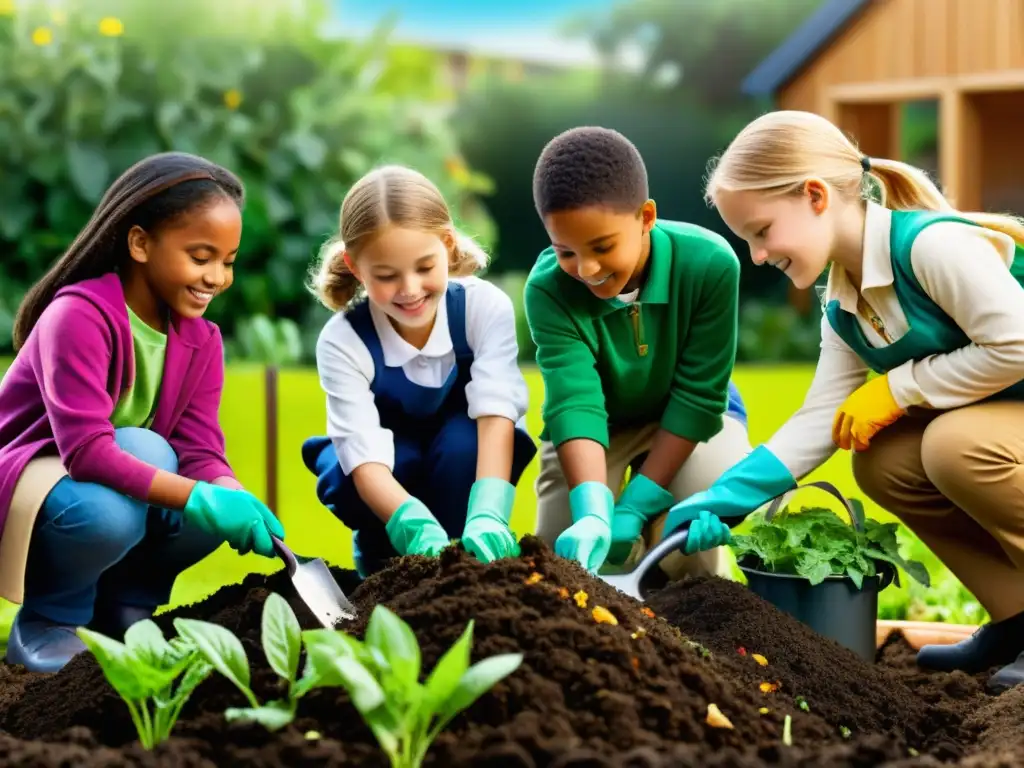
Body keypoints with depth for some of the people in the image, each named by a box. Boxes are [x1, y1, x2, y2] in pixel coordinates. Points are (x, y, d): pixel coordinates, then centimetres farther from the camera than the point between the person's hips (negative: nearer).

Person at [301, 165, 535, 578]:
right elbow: (366, 456, -35)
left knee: (462, 440, -34)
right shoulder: (342, 341, -26)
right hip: (394, 470, 0)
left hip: (464, 459, 0)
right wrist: (417, 527, -56)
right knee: (344, 473, -33)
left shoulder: (486, 307, -24)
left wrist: (487, 517, -52)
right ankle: (388, 569, -6)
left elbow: (496, 413, -35)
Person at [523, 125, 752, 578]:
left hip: (687, 419, -1)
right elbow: (574, 401, -36)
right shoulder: (548, 289, -30)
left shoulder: (709, 264, -31)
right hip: (602, 421, 1)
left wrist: (633, 508, -25)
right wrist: (592, 515, -53)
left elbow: (698, 394, -24)